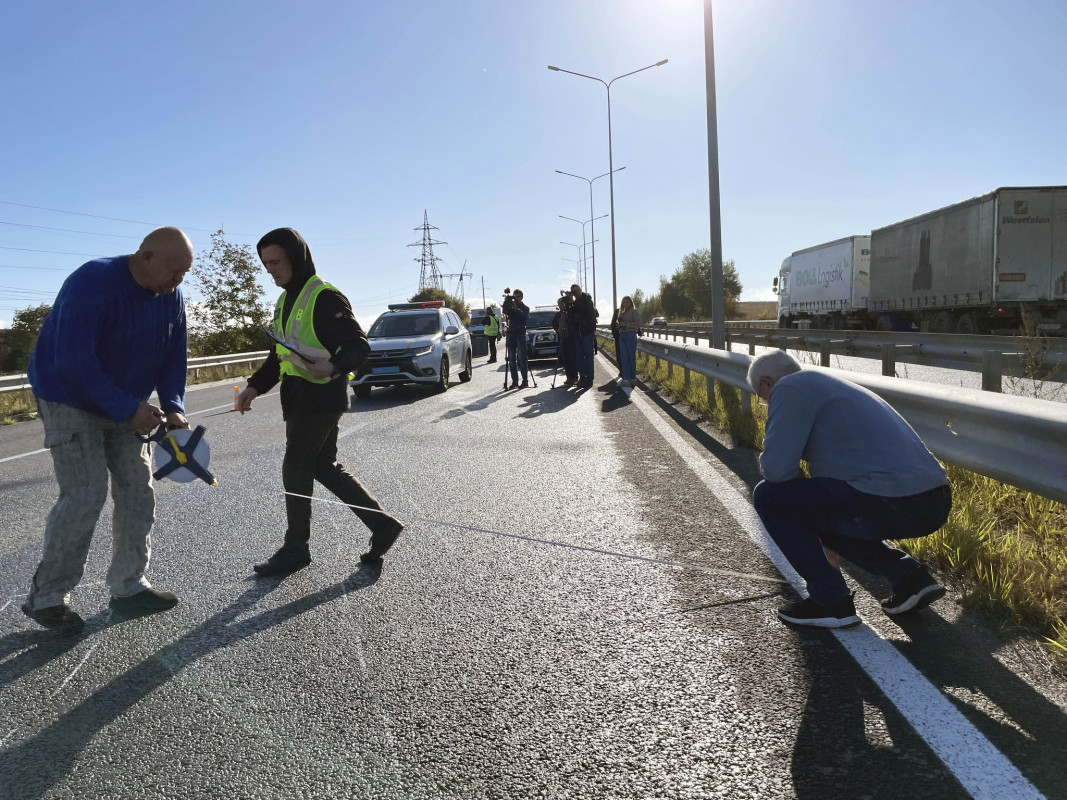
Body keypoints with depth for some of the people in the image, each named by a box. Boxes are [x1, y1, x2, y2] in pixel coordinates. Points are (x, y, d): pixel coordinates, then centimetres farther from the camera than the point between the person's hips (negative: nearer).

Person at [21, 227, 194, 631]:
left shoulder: (170, 297, -5)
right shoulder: (91, 285, -27)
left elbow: (174, 357, 1)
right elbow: (75, 364, -30)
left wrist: (173, 407, -14)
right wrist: (129, 409, -30)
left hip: (127, 407, 7)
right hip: (70, 401, -7)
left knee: (138, 492, 3)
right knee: (84, 496, -12)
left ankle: (128, 587, 14)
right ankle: (45, 597, 4)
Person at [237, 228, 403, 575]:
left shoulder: (325, 297, -13)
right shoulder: (284, 302, 17)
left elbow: (359, 345, -20)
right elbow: (279, 354, 24)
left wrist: (334, 367, -38)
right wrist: (255, 386, 11)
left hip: (321, 399, -10)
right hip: (299, 400, 10)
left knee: (296, 471, -1)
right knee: (324, 467, 12)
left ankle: (296, 549, 14)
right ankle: (382, 525, 17)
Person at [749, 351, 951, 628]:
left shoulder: (789, 389, -1)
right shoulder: (831, 385, 27)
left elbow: (776, 468, -13)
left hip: (893, 505, -9)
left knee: (769, 496, 2)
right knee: (824, 515, 31)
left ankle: (829, 601, 6)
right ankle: (909, 576, 18)